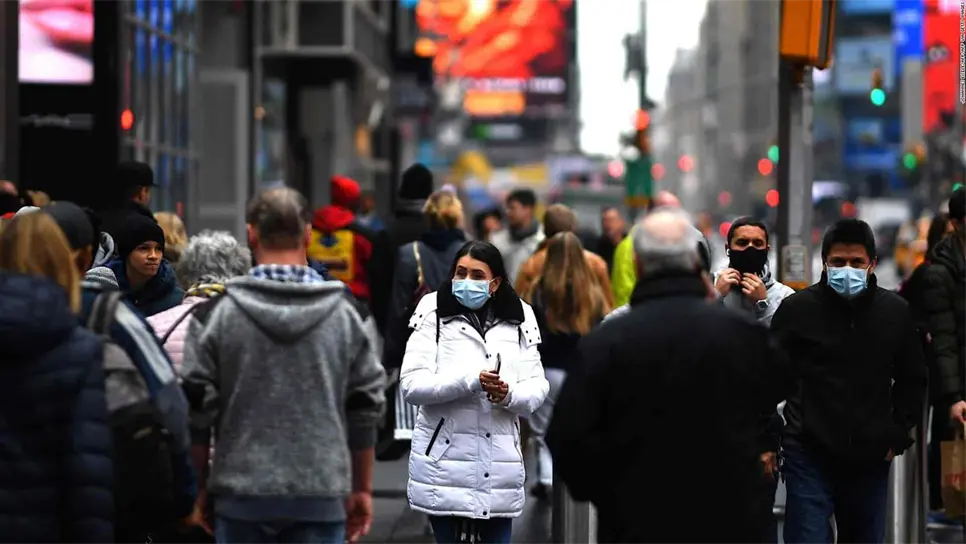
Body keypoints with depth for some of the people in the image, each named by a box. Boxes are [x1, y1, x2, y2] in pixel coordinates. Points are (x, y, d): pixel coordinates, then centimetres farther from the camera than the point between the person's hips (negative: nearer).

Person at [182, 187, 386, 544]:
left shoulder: (216, 313, -3)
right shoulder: (343, 313, 3)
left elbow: (197, 406, -2)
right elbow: (366, 407, 6)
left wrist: (198, 489, 8)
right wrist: (361, 489, 16)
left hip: (242, 492, -1)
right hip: (322, 496, 1)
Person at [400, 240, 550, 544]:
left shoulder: (518, 322, 6)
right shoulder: (434, 316, -3)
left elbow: (538, 388, 4)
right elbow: (411, 385, -10)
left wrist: (510, 394, -19)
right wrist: (469, 380, -24)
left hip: (499, 465, 2)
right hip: (445, 460, -2)